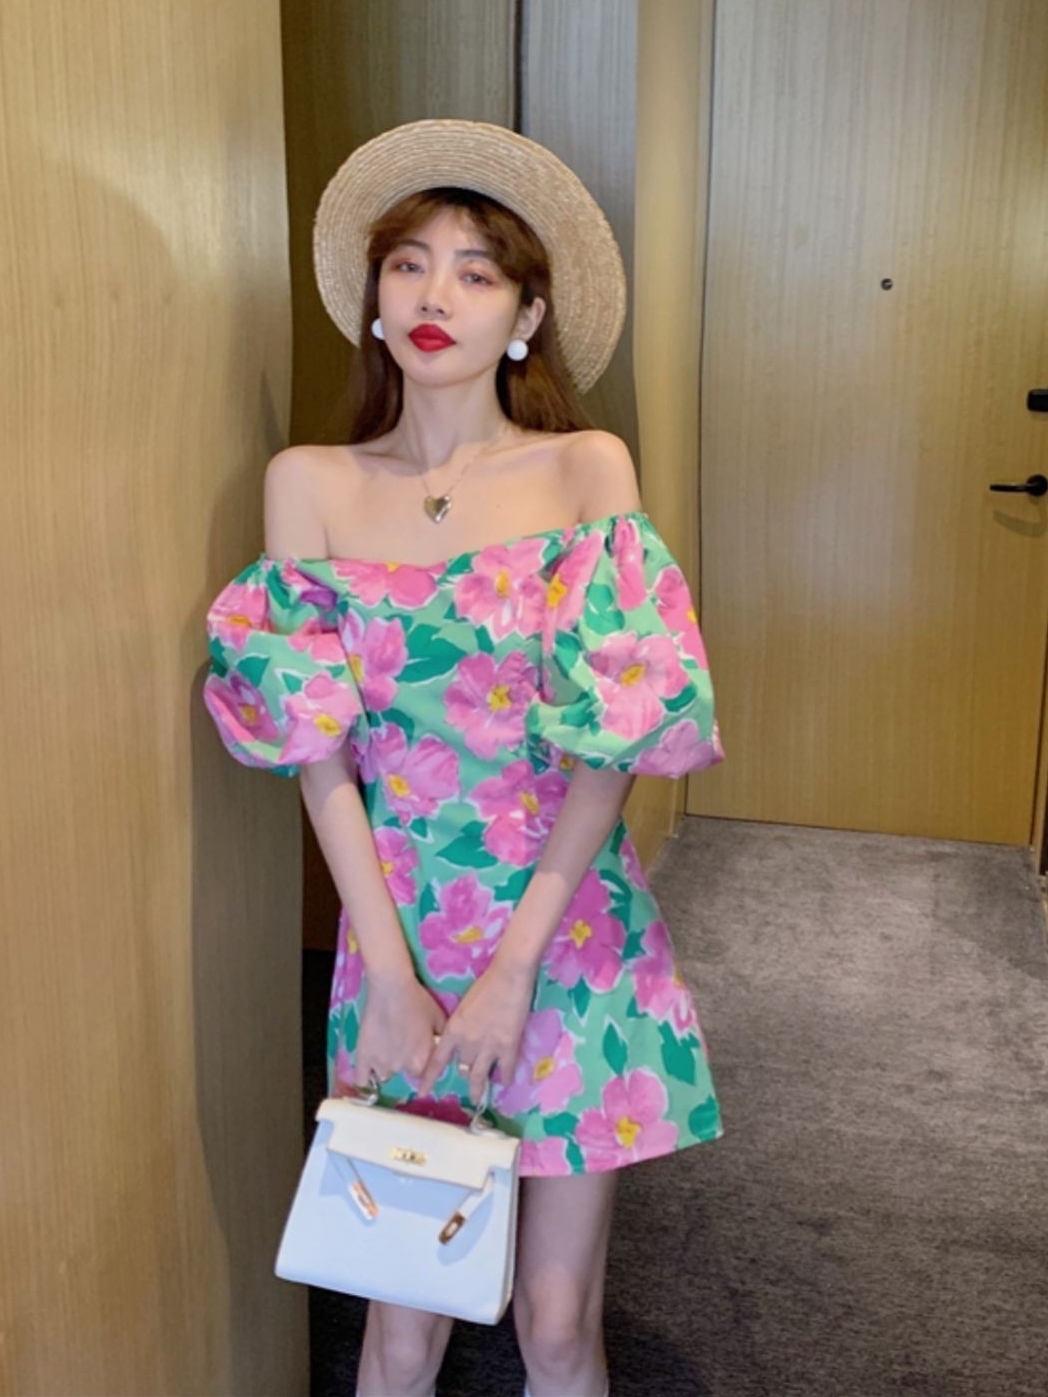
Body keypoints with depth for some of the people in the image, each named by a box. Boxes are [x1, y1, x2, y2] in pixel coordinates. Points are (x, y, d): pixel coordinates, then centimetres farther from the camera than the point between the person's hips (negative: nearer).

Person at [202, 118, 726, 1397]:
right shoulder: (311, 483, -2)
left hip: (569, 933, -1)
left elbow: (614, 741, -9)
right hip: (399, 934, 1)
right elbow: (317, 749, -5)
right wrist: (390, 973, -10)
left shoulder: (587, 468, -6)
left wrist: (515, 964, -12)